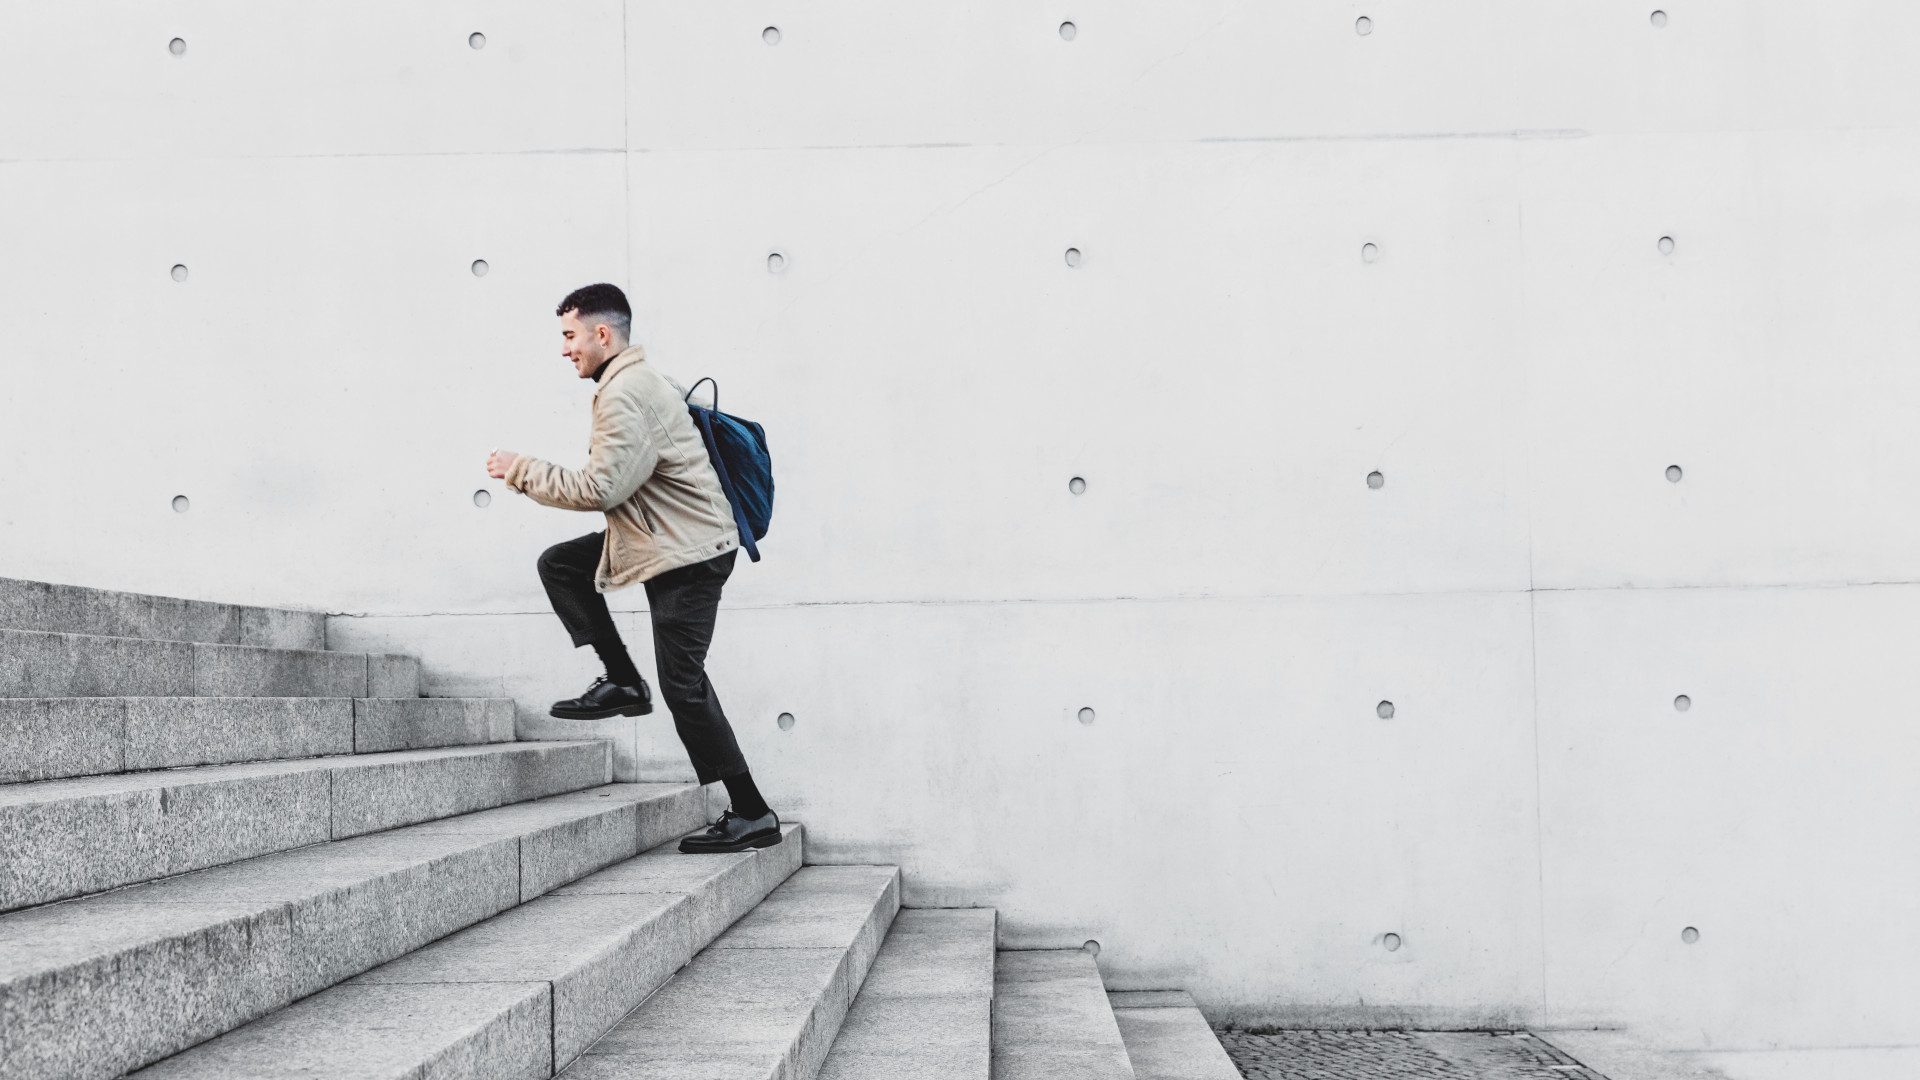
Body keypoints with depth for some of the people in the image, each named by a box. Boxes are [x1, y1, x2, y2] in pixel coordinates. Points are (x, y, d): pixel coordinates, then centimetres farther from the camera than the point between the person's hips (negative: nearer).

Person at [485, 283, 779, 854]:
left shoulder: (625, 394, -18)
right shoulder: (640, 380, 15)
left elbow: (602, 487, -23)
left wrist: (522, 471, -11)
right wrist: (531, 472, 15)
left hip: (688, 552, -10)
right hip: (667, 536, 10)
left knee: (682, 682, -8)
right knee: (558, 565, 11)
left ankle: (752, 813, -2)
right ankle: (623, 682, 12)